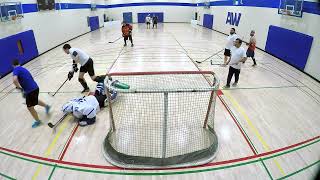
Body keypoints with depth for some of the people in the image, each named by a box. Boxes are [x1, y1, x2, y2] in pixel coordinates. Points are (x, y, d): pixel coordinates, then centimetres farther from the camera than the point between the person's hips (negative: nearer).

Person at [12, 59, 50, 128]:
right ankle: (46, 106, 50)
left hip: (30, 91, -8)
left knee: (30, 108, 11)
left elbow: (15, 80, -27)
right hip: (35, 88, 8)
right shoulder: (23, 69, 17)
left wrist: (20, 88, -10)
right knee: (35, 101, 36)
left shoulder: (16, 69, -7)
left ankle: (37, 121, 27)